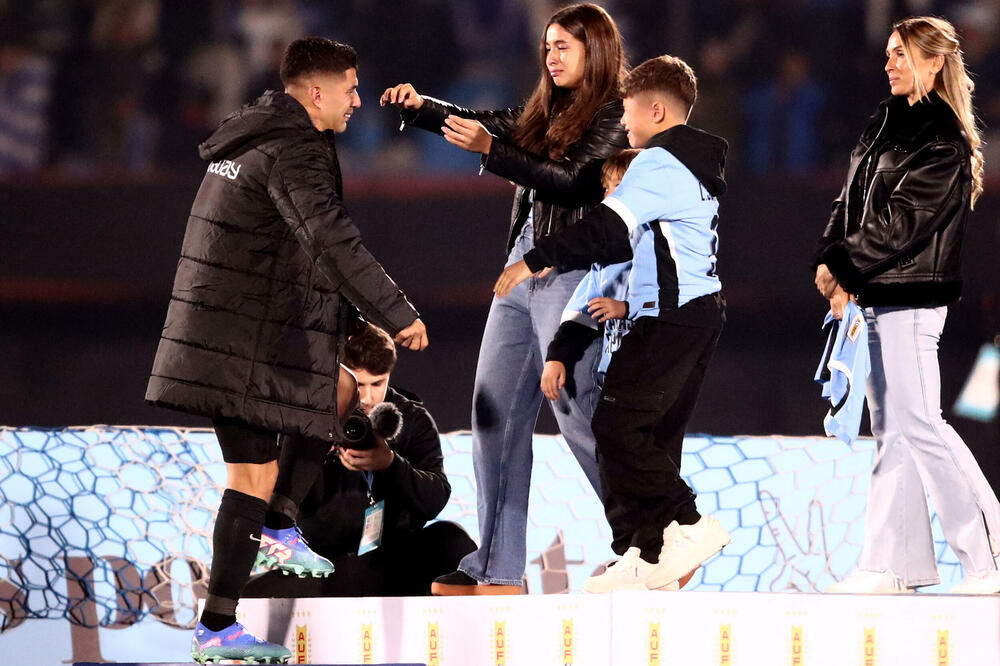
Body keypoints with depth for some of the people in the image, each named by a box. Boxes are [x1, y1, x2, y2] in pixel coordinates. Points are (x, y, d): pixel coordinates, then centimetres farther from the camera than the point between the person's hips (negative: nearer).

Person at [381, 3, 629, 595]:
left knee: (576, 411, -9)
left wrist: (490, 149, -27)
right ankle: (498, 571, 5)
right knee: (495, 414, 4)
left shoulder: (613, 117, -7)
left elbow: (572, 184, -19)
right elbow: (480, 124, 19)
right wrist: (421, 107, 1)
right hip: (521, 270, 8)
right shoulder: (547, 112, 17)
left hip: (571, 274, -8)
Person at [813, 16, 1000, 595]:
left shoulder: (943, 141, -10)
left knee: (916, 424, -10)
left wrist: (845, 269, -13)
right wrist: (831, 260, -1)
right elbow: (854, 199, 15)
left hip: (911, 297, -9)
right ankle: (894, 564, 8)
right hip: (878, 294, 9)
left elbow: (903, 219, -17)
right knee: (892, 428, 8)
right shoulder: (888, 122, 17)